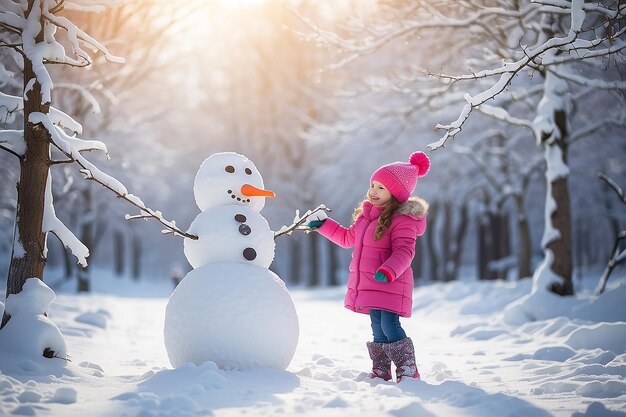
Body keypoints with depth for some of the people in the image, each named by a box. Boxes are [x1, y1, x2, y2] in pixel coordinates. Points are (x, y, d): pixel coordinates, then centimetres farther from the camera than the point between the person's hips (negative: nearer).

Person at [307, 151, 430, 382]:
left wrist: (387, 271, -36)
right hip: (368, 285, 8)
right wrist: (323, 224, 27)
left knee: (390, 326, -15)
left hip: (389, 284, -8)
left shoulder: (402, 219, -12)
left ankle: (408, 371, -6)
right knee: (378, 329, 12)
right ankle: (381, 372, 19)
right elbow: (348, 238, 31)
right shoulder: (366, 214, 16)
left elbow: (403, 252, -21)